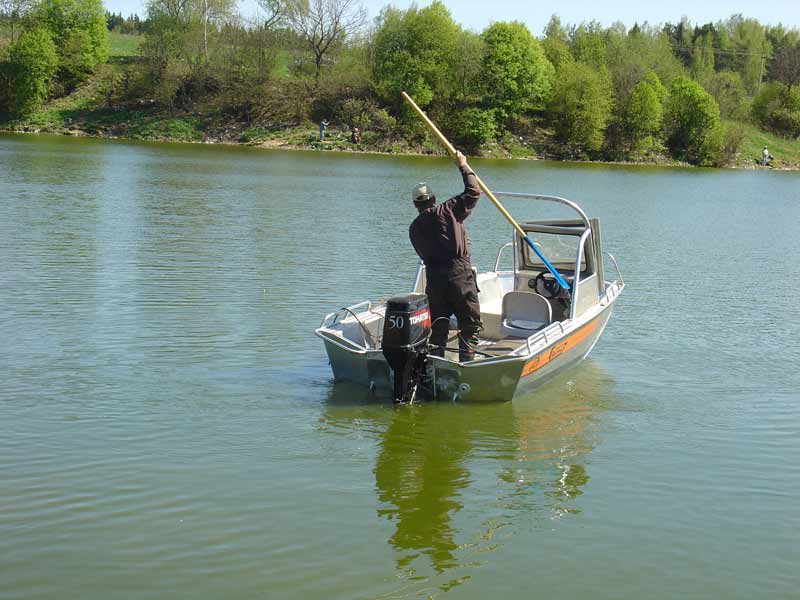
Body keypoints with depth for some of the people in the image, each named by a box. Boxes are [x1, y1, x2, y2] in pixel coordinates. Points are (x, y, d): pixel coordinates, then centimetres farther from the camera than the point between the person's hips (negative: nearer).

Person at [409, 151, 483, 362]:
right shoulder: (446, 211, -3)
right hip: (460, 275, -4)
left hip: (433, 279, 4)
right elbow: (473, 193, -2)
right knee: (471, 324, 2)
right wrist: (464, 167, 8)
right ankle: (466, 363, -5)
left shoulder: (414, 228, 11)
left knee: (437, 327, 12)